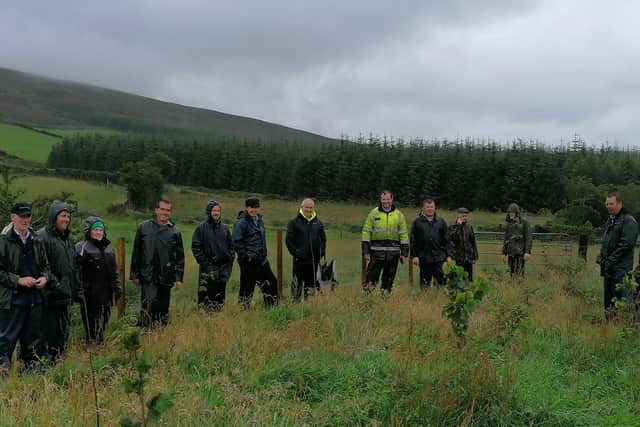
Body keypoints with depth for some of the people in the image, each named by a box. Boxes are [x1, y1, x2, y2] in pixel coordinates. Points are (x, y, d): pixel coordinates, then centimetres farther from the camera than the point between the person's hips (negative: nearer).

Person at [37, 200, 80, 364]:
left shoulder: (68, 238, 18)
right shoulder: (42, 237, -10)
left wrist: (77, 289, 17)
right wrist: (54, 284, -21)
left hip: (66, 296, 8)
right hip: (50, 296, -8)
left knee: (64, 333, 13)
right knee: (50, 332, -6)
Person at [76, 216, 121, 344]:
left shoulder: (108, 248, 15)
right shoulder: (81, 248, -6)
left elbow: (114, 270, 22)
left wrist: (117, 287, 17)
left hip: (106, 291, 6)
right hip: (89, 293, -6)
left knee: (103, 322, 11)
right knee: (90, 323, -1)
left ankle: (100, 343, 23)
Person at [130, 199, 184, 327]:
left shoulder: (175, 232, 7)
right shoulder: (144, 228, 4)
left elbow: (180, 257, 8)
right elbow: (136, 253, 8)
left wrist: (179, 278, 3)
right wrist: (135, 274, 5)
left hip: (166, 278, 2)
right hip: (147, 277, -2)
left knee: (163, 308, 9)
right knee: (149, 307, -13)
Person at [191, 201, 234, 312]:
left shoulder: (224, 228, 12)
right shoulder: (201, 228, -2)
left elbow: (231, 245, 18)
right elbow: (195, 247, -4)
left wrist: (231, 259, 7)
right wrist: (203, 261, -10)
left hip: (223, 266, 5)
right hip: (208, 267, -5)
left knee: (220, 294, 9)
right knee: (206, 294, -9)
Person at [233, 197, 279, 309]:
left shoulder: (259, 220, 14)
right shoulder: (241, 222, -11)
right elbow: (237, 243, -16)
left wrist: (264, 254, 15)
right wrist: (246, 256, -18)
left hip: (261, 260, 8)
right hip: (248, 262, -8)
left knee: (272, 282, 10)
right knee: (247, 287, -2)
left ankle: (272, 308, 22)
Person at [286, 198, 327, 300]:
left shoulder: (318, 223, 12)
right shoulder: (294, 222, -1)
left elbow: (323, 239, 18)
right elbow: (289, 240, -4)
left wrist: (322, 252, 4)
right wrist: (295, 252, -12)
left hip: (314, 260, 4)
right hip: (299, 260, -4)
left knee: (312, 283, 9)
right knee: (297, 283, -1)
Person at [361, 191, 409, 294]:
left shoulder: (399, 215, 8)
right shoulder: (373, 213, 3)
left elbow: (404, 234, 10)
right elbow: (366, 232, 3)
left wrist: (404, 253, 4)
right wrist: (365, 251, -4)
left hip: (393, 253, 2)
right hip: (377, 252, -2)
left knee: (389, 279, 8)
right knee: (371, 277, -4)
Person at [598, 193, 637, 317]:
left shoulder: (628, 221, -11)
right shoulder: (610, 220, 19)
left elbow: (627, 244, -18)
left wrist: (611, 260, -18)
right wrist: (601, 256, 12)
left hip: (621, 268, -9)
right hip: (609, 267, 9)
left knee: (621, 296, -11)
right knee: (609, 297, 13)